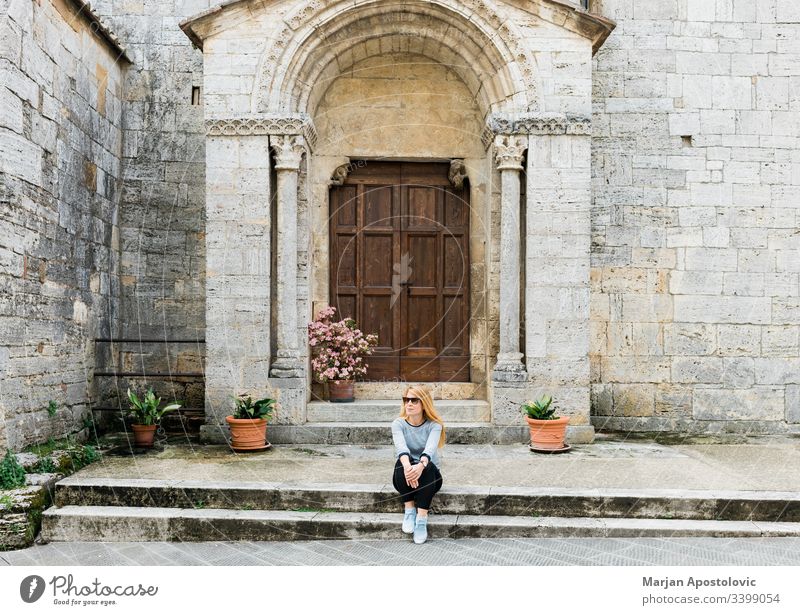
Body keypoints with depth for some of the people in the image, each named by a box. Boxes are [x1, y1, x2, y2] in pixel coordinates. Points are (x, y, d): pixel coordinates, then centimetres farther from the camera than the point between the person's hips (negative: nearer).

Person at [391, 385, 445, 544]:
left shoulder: (434, 425, -8)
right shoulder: (398, 424, -5)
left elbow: (430, 448, -29)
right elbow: (400, 446, -27)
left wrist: (420, 466, -52)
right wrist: (407, 466, -49)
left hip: (429, 476, -1)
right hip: (404, 478, 1)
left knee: (429, 466, -34)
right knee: (401, 462, -31)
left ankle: (422, 517, -34)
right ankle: (409, 509, -24)